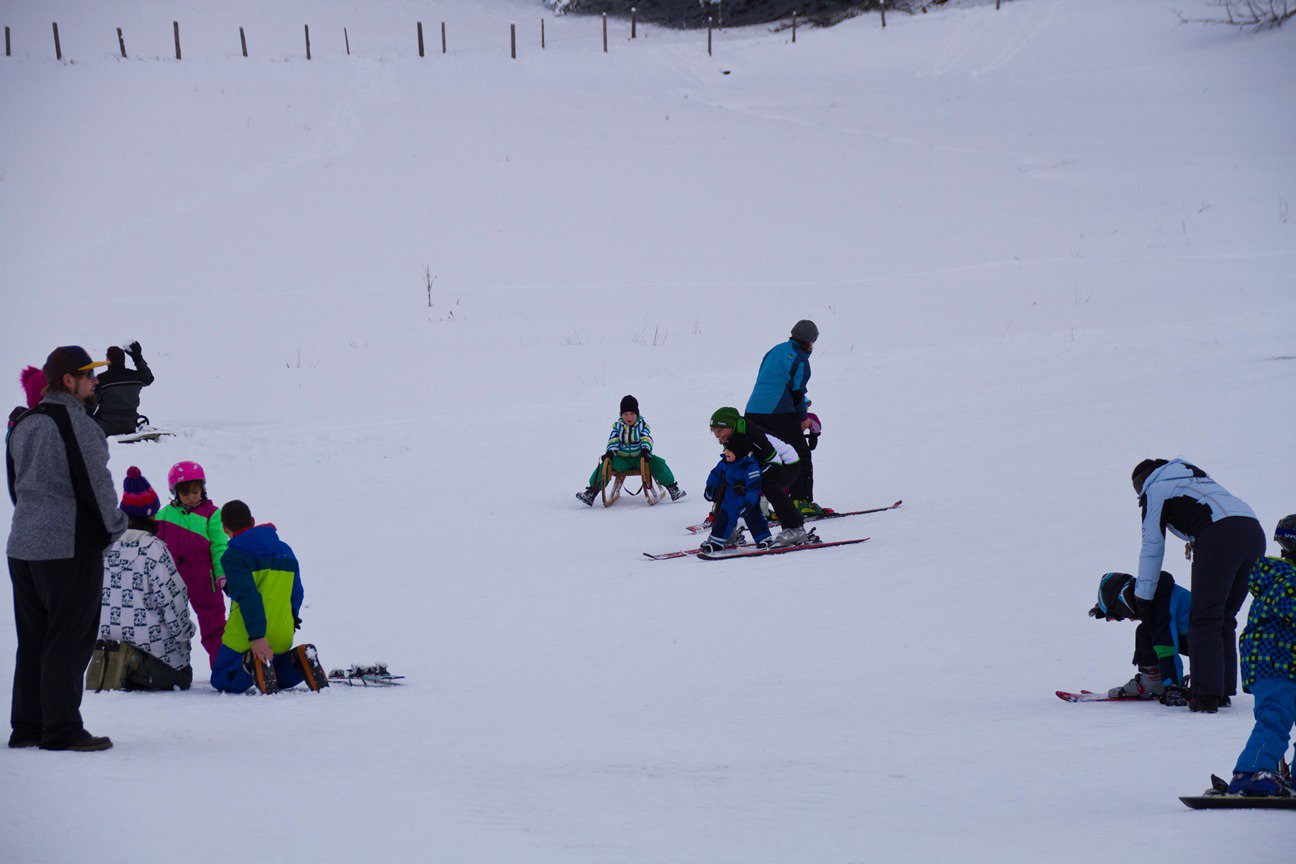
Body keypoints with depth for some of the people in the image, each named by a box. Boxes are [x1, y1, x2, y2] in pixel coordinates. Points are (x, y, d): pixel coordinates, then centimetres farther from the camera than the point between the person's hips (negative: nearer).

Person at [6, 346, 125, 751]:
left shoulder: (22, 425, 13)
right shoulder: (76, 424, -14)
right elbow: (94, 484, -14)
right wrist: (113, 528, 0)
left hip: (23, 546, 8)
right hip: (71, 547, -8)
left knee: (32, 640, 13)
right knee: (69, 641, -4)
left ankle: (26, 726, 16)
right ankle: (62, 729, -4)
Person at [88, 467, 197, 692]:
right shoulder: (153, 548, -14)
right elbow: (170, 596, -12)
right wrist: (185, 630, 3)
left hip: (104, 636, 6)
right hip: (149, 637, -6)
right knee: (182, 677, 14)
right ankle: (137, 665, -14)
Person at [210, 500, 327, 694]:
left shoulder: (233, 556, -10)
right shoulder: (285, 550, 10)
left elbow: (248, 596, -23)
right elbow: (297, 594, 12)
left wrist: (257, 636, -29)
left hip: (245, 640, -5)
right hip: (282, 639, 6)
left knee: (222, 681, 13)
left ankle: (252, 664, -20)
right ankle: (299, 661, -6)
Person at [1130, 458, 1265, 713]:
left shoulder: (1154, 490, 15)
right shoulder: (1196, 475, 36)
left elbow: (1152, 548, 13)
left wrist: (1143, 598, 17)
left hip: (1220, 536, -7)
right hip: (1254, 531, 7)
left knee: (1205, 621, -4)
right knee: (1225, 618, 15)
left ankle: (1207, 695, -12)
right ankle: (1224, 689, 13)